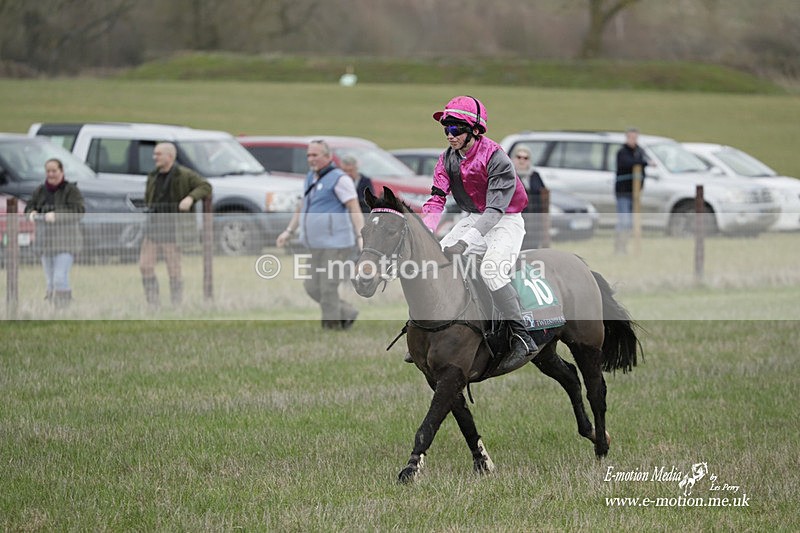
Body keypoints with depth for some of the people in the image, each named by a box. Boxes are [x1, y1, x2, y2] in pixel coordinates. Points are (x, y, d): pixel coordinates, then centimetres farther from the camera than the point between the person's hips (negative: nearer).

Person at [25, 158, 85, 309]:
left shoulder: (71, 190, -7)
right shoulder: (39, 191, 10)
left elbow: (78, 211, -18)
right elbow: (29, 208, 10)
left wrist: (56, 214, -32)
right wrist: (32, 212, -16)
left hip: (65, 241, -5)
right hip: (46, 241, 5)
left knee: (60, 278, -17)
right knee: (51, 281, 8)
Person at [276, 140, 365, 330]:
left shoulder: (339, 178, -10)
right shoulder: (312, 177, 16)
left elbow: (355, 209, -16)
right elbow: (302, 206, 27)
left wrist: (361, 236, -25)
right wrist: (289, 231, 24)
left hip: (336, 244, -9)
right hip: (317, 246, 9)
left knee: (328, 289, -9)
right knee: (312, 287, 8)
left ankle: (331, 326, 0)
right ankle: (346, 314, 20)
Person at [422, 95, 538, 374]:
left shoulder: (496, 159, -20)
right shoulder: (447, 160, 2)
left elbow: (495, 209, -27)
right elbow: (436, 199, -3)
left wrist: (464, 242, -38)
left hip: (506, 220, -7)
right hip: (473, 219, 8)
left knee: (491, 269, -31)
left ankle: (523, 340, -29)